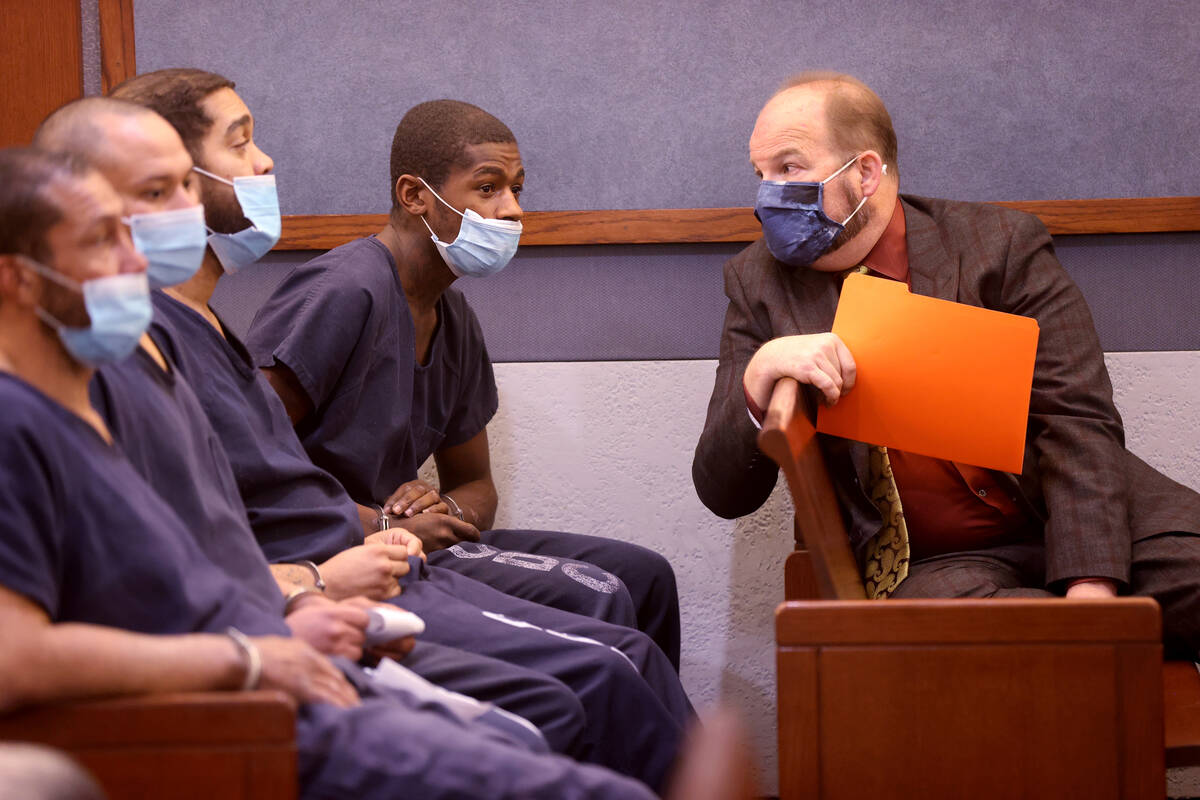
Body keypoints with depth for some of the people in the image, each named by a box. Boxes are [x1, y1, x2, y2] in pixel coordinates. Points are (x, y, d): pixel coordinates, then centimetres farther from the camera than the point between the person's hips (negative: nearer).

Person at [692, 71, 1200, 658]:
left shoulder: (1001, 244, 1)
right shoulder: (758, 283, 7)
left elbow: (1080, 424, -5)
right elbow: (724, 493, 4)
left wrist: (1089, 590, -21)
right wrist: (760, 376, -18)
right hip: (929, 563, 1)